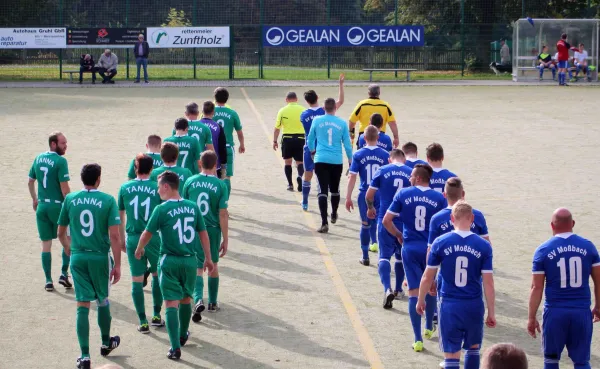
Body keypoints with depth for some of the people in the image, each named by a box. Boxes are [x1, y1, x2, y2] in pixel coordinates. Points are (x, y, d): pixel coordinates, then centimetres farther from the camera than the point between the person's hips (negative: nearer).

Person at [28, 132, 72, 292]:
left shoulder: (38, 158, 7)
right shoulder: (60, 161, -14)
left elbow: (30, 182, 14)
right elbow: (64, 187, -17)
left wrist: (34, 199, 27)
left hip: (42, 206, 5)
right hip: (57, 205, -5)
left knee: (46, 243, 9)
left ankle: (48, 281, 10)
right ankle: (64, 274, 7)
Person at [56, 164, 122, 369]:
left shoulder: (70, 199, 0)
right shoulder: (108, 200, -8)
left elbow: (61, 233, 9)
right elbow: (114, 236, -12)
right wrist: (117, 265, -6)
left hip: (78, 257, 1)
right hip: (100, 257, -1)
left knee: (82, 306, 2)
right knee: (103, 301, 20)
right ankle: (106, 343, 38)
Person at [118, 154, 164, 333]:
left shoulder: (125, 188, 0)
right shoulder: (157, 188, -6)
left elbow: (120, 216, 8)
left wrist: (121, 238, 19)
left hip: (133, 239, 1)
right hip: (153, 237, -1)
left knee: (137, 281, 6)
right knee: (158, 275, 19)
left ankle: (143, 322, 7)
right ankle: (156, 315, 24)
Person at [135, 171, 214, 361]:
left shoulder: (161, 209, -11)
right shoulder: (193, 207, 2)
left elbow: (147, 234, -3)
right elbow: (203, 233, 7)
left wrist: (139, 250, 18)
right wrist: (208, 259, 18)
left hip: (170, 261, -4)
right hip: (190, 260, 4)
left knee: (171, 303, -2)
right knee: (186, 299, 22)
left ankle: (175, 347, -10)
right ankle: (183, 335, 42)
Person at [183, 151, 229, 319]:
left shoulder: (190, 182, -4)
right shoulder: (220, 185, -10)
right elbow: (223, 214, -10)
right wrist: (226, 239, -3)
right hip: (213, 230, 0)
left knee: (197, 267, 2)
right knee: (213, 266, 18)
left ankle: (198, 300, -20)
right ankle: (213, 303, 29)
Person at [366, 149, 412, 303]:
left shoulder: (382, 171, -2)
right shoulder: (411, 173, 1)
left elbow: (369, 195, 1)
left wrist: (371, 208, 22)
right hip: (405, 221, 2)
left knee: (384, 256, 1)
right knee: (401, 256, 20)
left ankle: (387, 289, -20)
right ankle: (398, 290, 31)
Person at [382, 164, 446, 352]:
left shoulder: (403, 194, -3)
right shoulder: (439, 198, -3)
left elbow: (386, 220, -2)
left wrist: (399, 235, 14)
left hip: (410, 248, -1)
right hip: (431, 249, 1)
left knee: (414, 292, 1)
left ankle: (418, 339, -4)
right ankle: (429, 328, 38)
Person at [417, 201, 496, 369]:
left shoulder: (440, 242, -6)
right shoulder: (484, 246, -5)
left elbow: (427, 277, 0)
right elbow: (488, 283, -5)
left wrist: (421, 300, 16)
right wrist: (491, 313, 4)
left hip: (449, 306, -1)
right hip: (474, 306, 1)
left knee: (452, 355, 3)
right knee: (473, 348, 22)